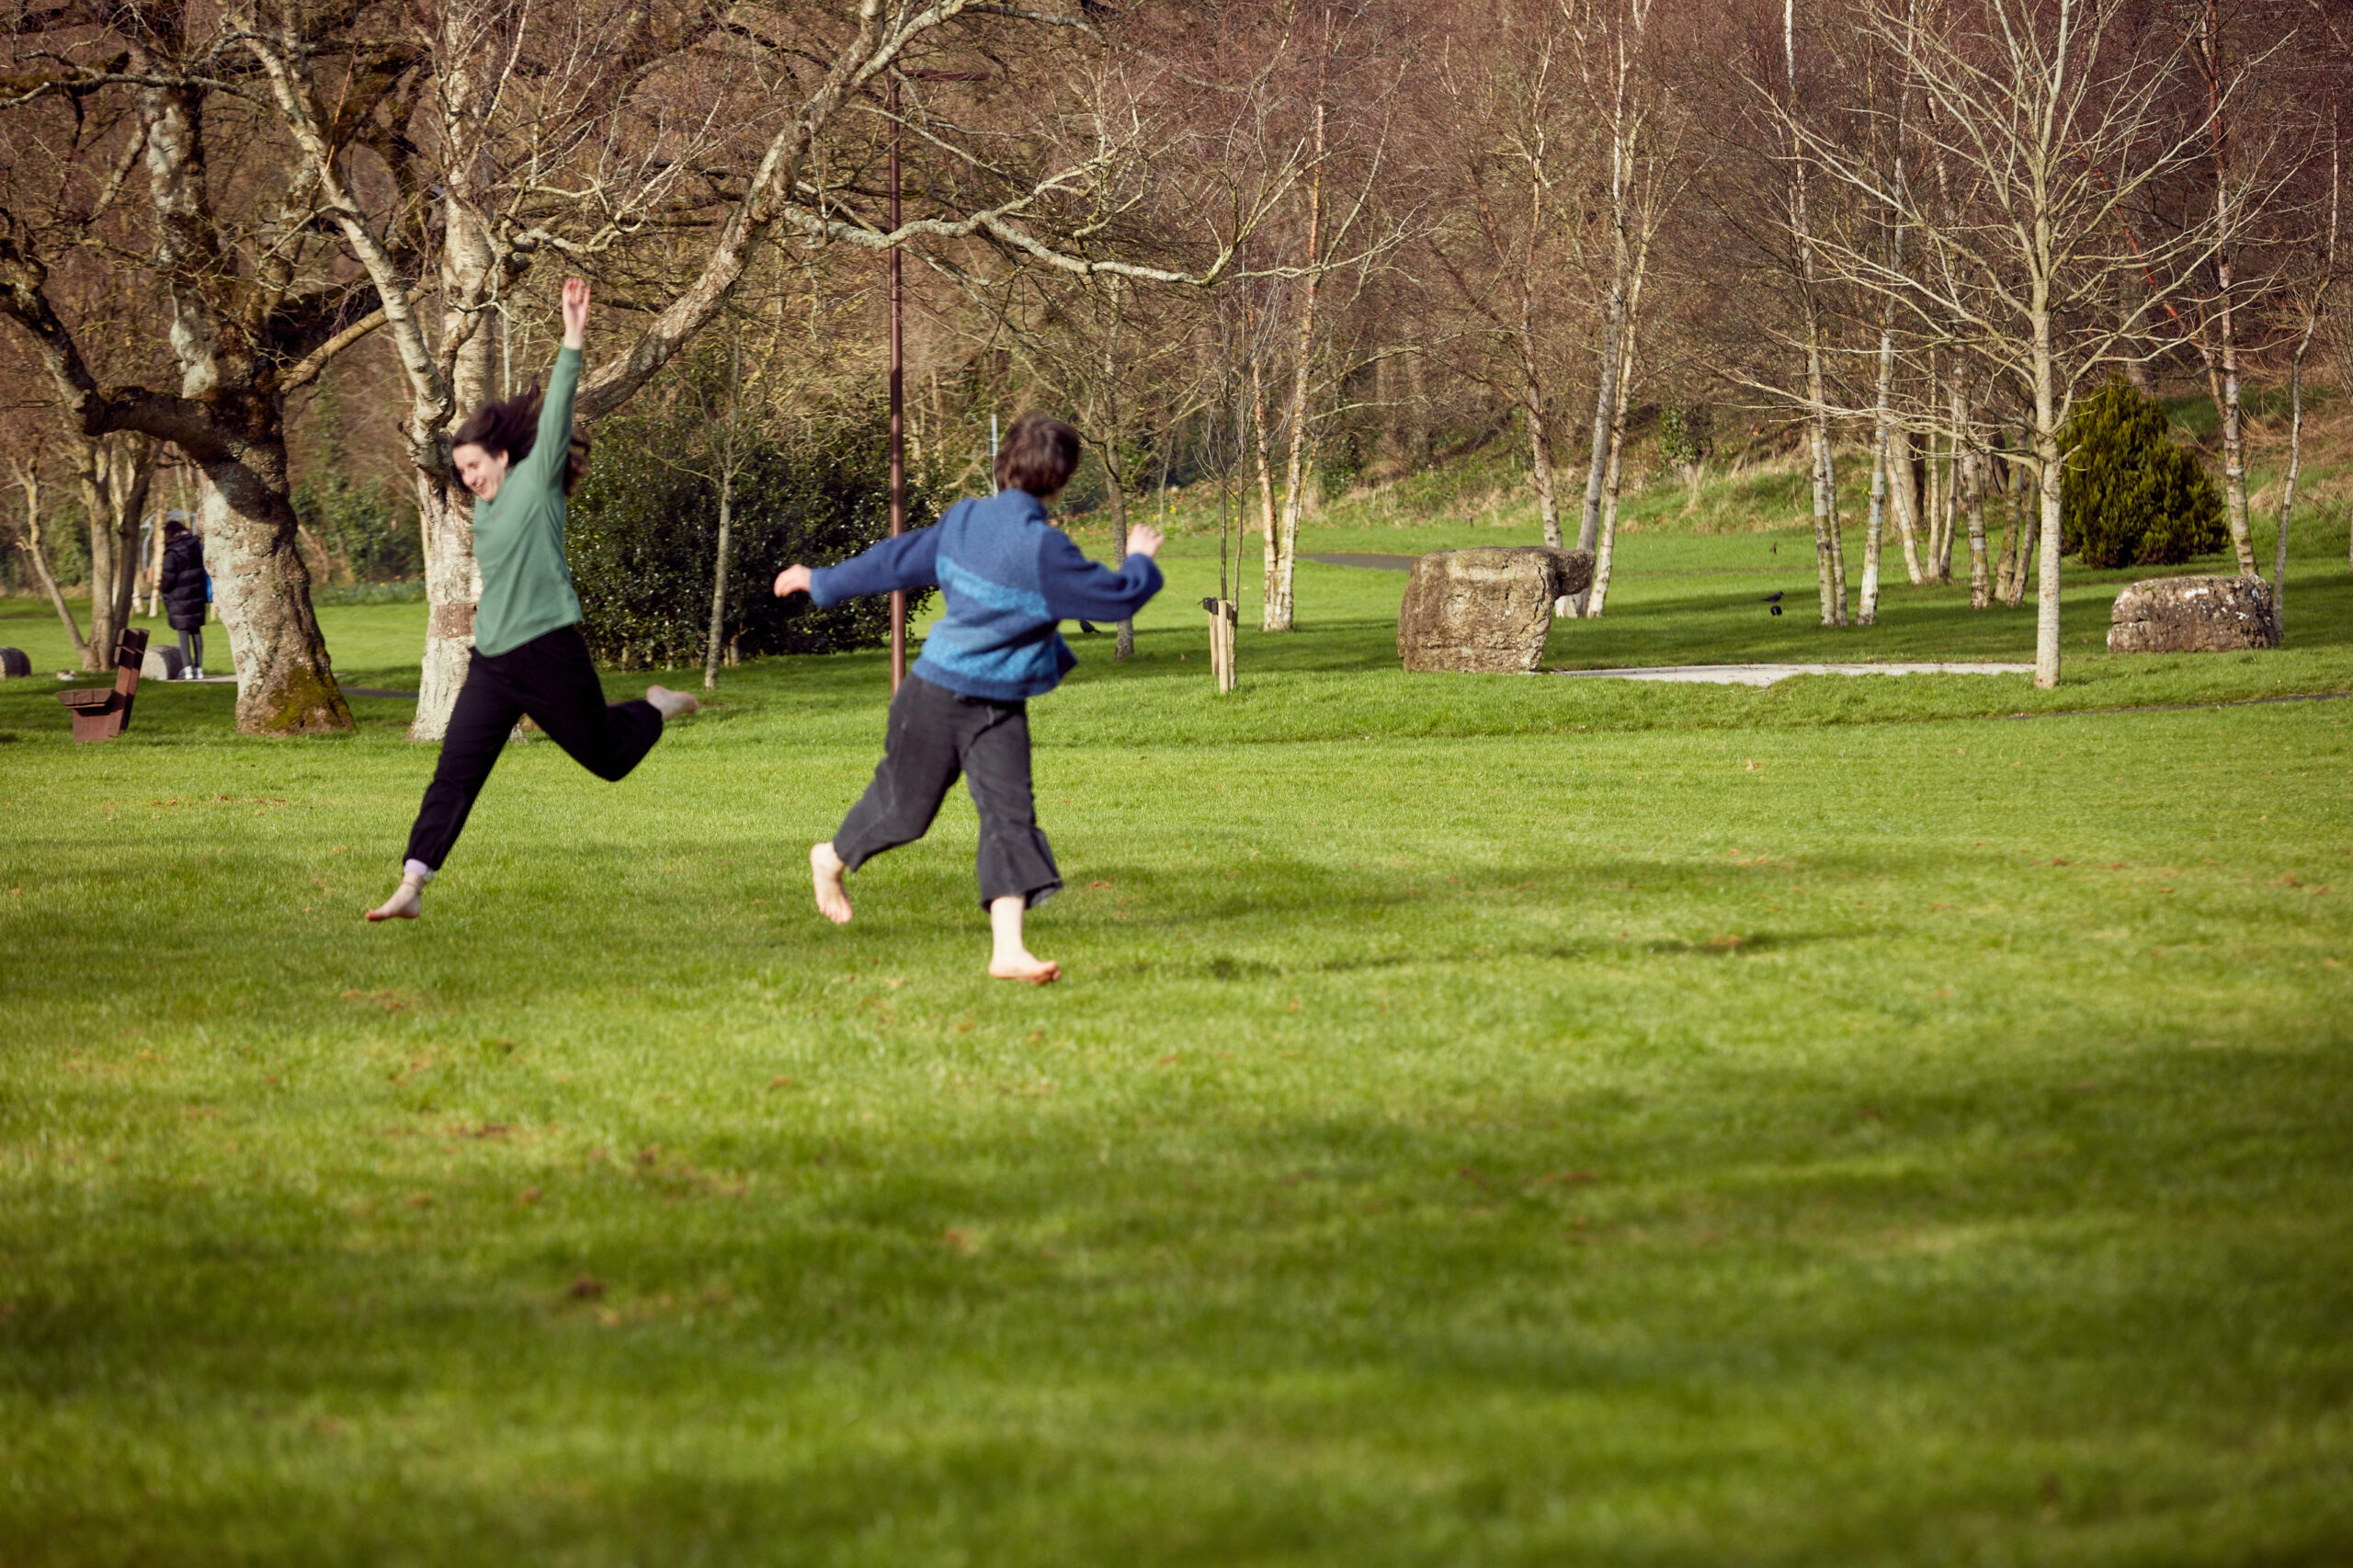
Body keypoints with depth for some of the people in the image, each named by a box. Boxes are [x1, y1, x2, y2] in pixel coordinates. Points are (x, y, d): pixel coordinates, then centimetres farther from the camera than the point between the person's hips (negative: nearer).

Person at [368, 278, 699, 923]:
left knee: (610, 759, 9)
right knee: (452, 777, -4)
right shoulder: (486, 507, 12)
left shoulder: (536, 481, -6)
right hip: (490, 663, 6)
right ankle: (412, 886, -8)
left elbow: (556, 412, -17)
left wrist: (573, 340, -26)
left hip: (549, 653, -6)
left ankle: (658, 707, 38)